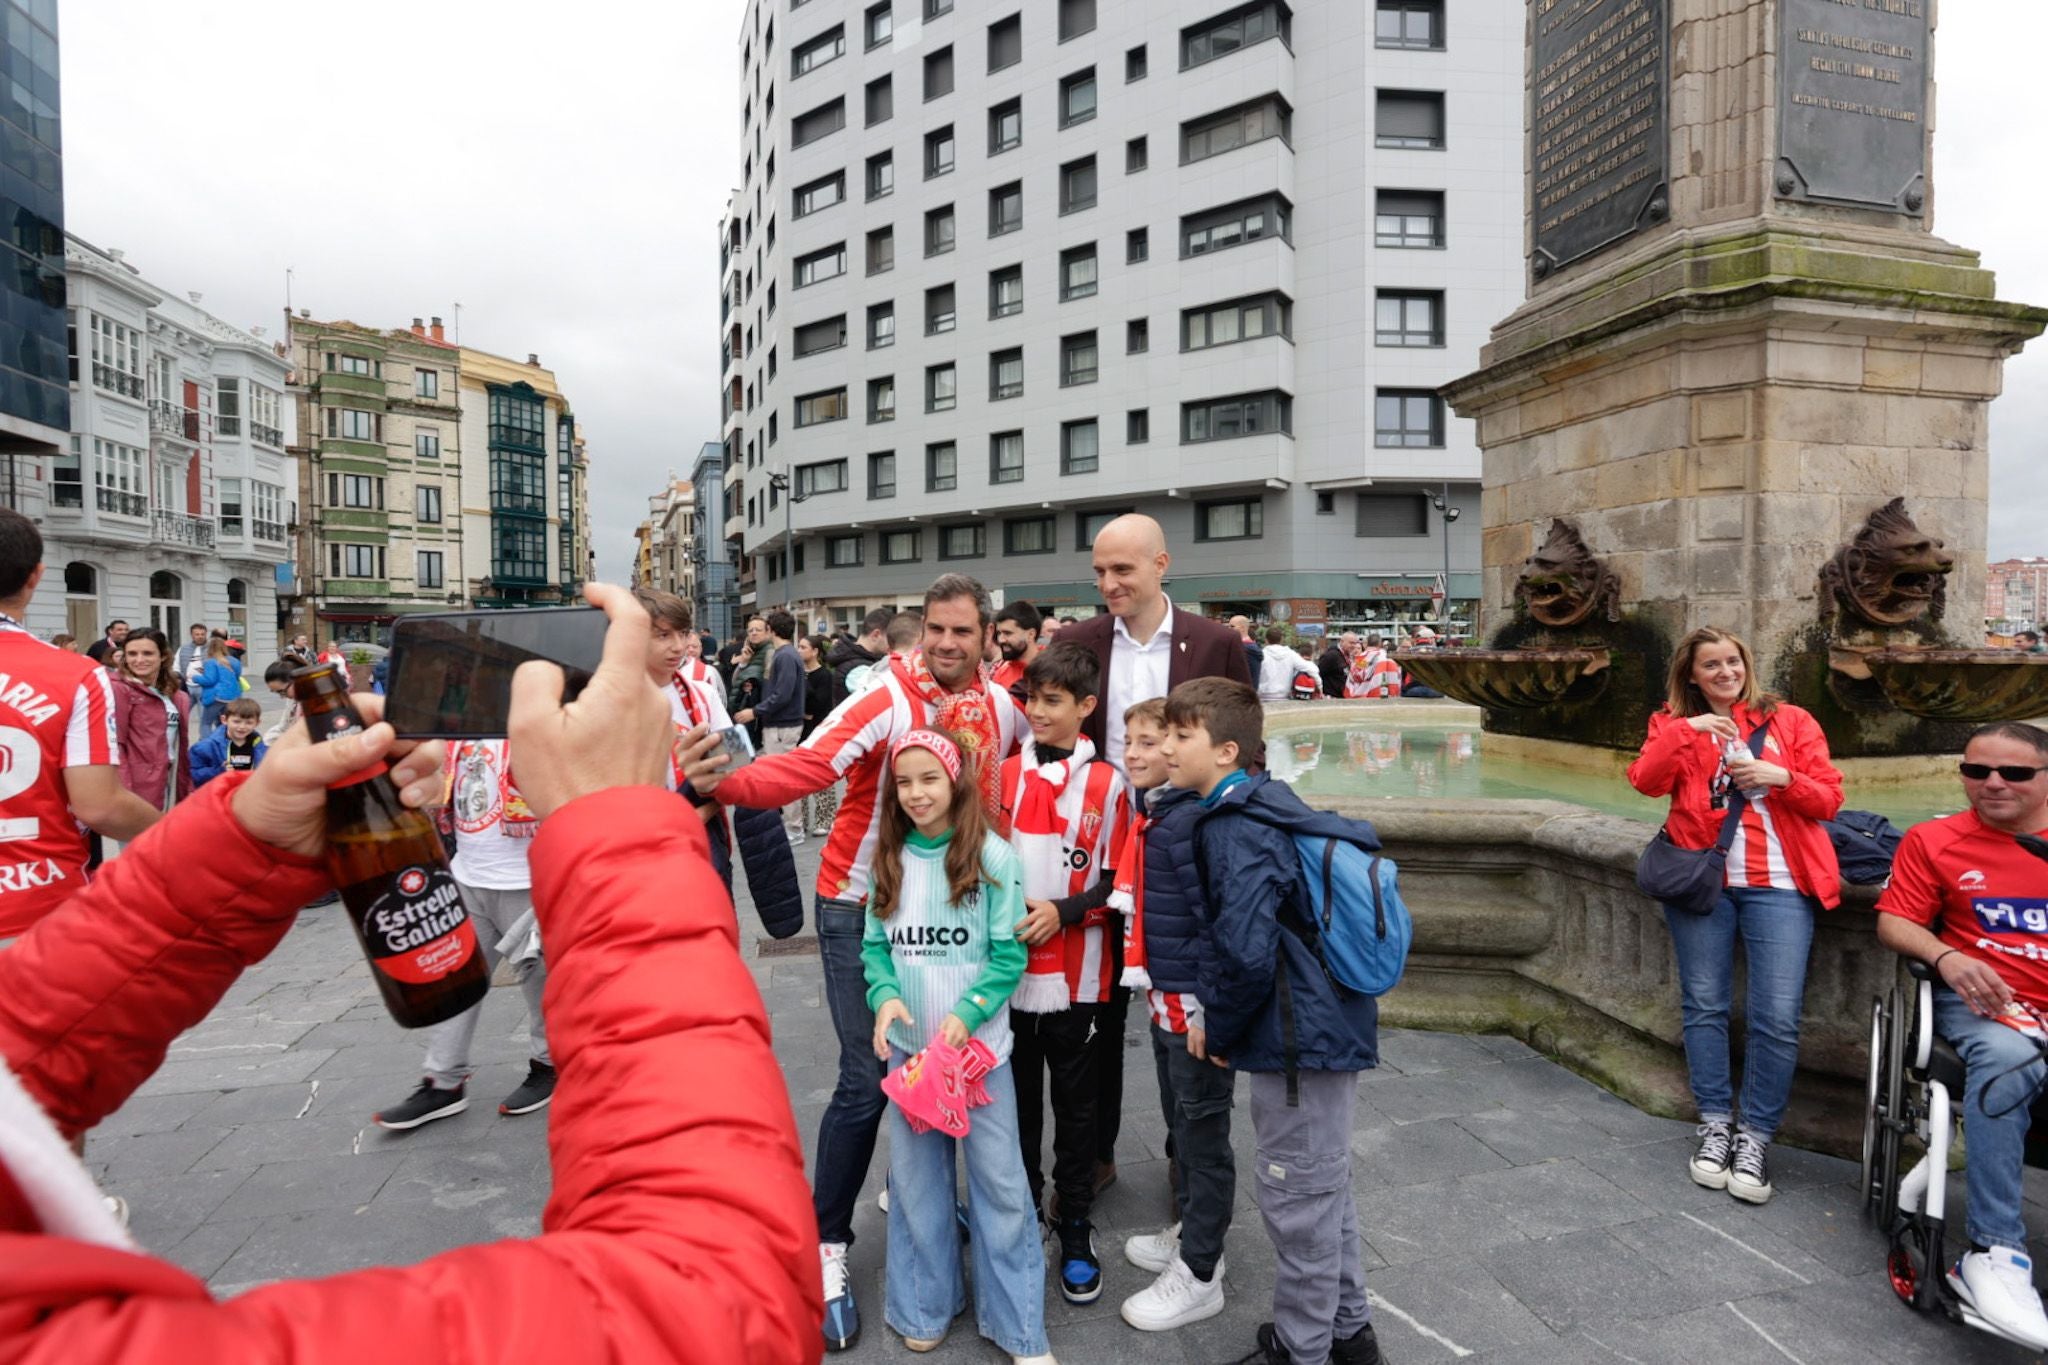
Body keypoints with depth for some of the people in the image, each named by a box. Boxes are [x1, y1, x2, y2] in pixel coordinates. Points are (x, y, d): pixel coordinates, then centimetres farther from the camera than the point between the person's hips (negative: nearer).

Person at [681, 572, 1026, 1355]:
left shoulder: (1002, 708, -4)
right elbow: (802, 769, -35)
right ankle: (828, 1247, 14)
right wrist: (720, 784, -53)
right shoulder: (884, 703, -22)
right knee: (866, 1082, -5)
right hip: (863, 907, -5)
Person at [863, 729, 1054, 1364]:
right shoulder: (889, 859, 0)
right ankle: (925, 1307, 35)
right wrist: (885, 995, -14)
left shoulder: (992, 856, -12)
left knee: (998, 1180, 5)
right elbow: (875, 944, 4)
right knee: (915, 1179, 15)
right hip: (908, 1045, 4)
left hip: (979, 1044, -3)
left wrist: (968, 1012, -20)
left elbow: (1008, 954, -10)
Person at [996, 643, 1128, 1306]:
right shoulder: (1006, 773, 3)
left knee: (1075, 1105, 12)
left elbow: (1116, 880, -3)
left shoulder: (1106, 783, -5)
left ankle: (1075, 1227, 29)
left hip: (1077, 974, -2)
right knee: (1017, 1102, 16)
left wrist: (1063, 911, -15)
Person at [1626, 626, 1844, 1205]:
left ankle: (1755, 1135, 9)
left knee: (1778, 1016, -6)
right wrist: (1686, 730, -16)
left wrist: (1781, 777, -11)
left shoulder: (1790, 720, 10)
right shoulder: (1674, 725, 10)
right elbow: (1644, 780, -8)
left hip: (1778, 885, 0)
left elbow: (1829, 799, 6)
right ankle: (1715, 1123, 19)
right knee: (1704, 1005, 4)